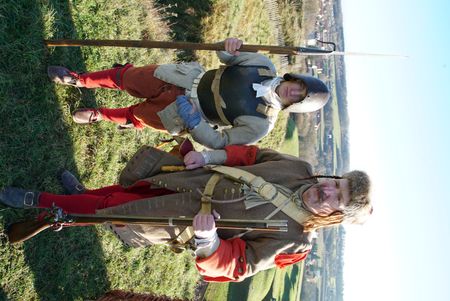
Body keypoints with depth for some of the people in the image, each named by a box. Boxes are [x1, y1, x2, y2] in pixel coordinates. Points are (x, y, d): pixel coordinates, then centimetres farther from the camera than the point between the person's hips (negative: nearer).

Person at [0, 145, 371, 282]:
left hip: (187, 218, -5)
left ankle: (42, 204, 22)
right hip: (198, 178, 5)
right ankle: (86, 192, 45)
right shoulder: (298, 168, -10)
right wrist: (208, 156, -10)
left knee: (109, 207, -3)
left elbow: (233, 266, -23)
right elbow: (251, 155, 2)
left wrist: (206, 240, -41)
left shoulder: (292, 237, -23)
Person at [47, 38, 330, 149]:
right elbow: (227, 58, 3)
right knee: (124, 77, 6)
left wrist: (193, 122, -28)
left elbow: (220, 142, -17)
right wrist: (231, 46, -20)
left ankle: (99, 115, 41)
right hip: (188, 79, 3)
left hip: (178, 115, -3)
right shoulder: (265, 66, -9)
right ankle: (79, 79, 32)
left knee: (136, 115, 8)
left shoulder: (260, 124, -20)